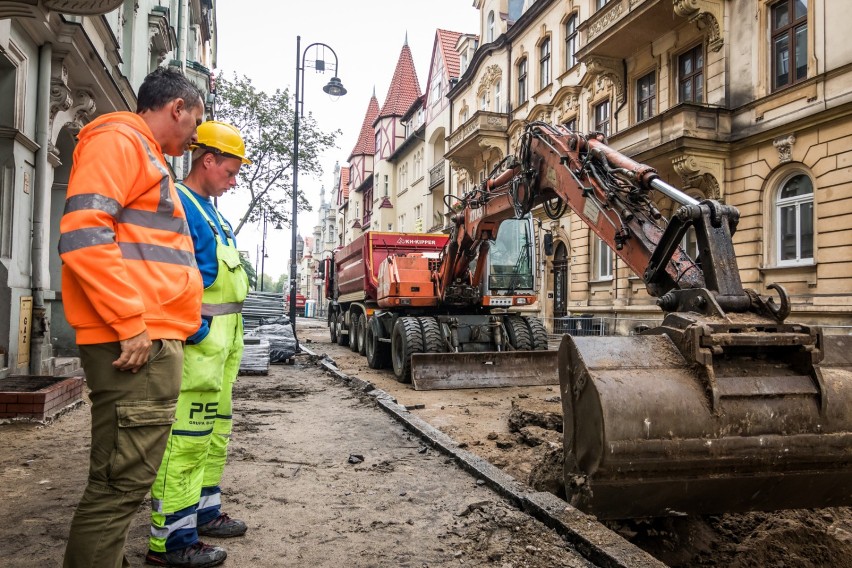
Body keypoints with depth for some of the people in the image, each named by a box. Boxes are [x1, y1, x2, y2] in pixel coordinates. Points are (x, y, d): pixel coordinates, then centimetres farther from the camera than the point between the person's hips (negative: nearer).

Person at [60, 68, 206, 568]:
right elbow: (83, 234, -18)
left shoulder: (148, 158, 27)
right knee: (122, 480, -6)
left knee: (125, 478, 16)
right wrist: (131, 324, -19)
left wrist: (175, 324, 22)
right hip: (134, 343, -10)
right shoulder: (118, 140, -3)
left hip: (150, 340, 10)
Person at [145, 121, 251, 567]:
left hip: (221, 341, 11)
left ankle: (202, 511, 31)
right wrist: (197, 332, -21)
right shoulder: (179, 205, -12)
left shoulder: (210, 210, 19)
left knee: (214, 431, 18)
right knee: (186, 437, -7)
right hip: (198, 339, -11)